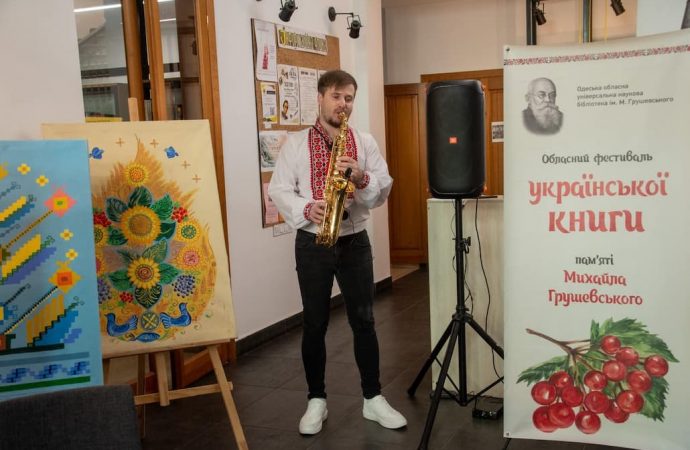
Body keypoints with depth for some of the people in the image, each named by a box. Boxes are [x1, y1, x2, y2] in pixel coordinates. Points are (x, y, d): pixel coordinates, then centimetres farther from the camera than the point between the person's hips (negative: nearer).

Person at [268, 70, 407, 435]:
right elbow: (278, 190, -4)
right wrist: (305, 209, -22)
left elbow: (384, 191, 1)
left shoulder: (365, 142, 5)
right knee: (314, 324, 7)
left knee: (363, 321, 6)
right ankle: (316, 400, 21)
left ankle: (373, 398, 19)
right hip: (311, 243, -1)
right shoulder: (295, 143, 1)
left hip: (354, 241, 1)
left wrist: (362, 178, -19)